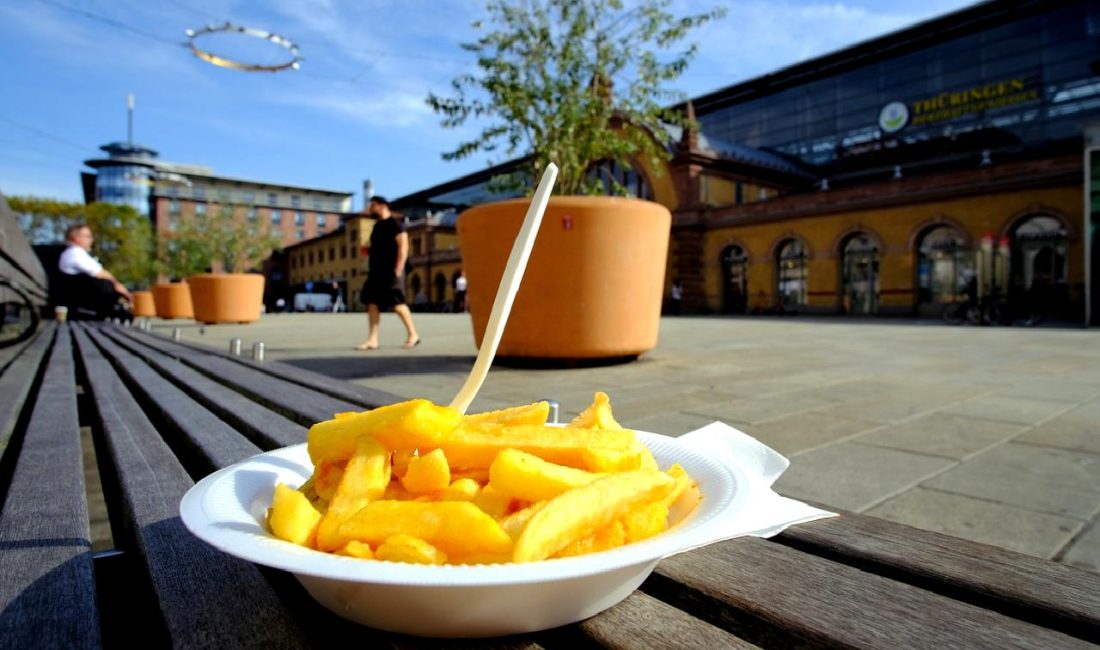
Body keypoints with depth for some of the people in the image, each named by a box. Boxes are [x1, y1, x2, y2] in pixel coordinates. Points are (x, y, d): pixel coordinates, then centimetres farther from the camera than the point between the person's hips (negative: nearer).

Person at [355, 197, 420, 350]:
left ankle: (413, 335, 3)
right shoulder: (377, 225, 18)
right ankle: (372, 340, 4)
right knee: (372, 303, 2)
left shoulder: (395, 224, -7)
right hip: (376, 271, 9)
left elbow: (403, 246, -15)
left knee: (397, 303, -9)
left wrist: (398, 269, -21)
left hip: (390, 271, -9)